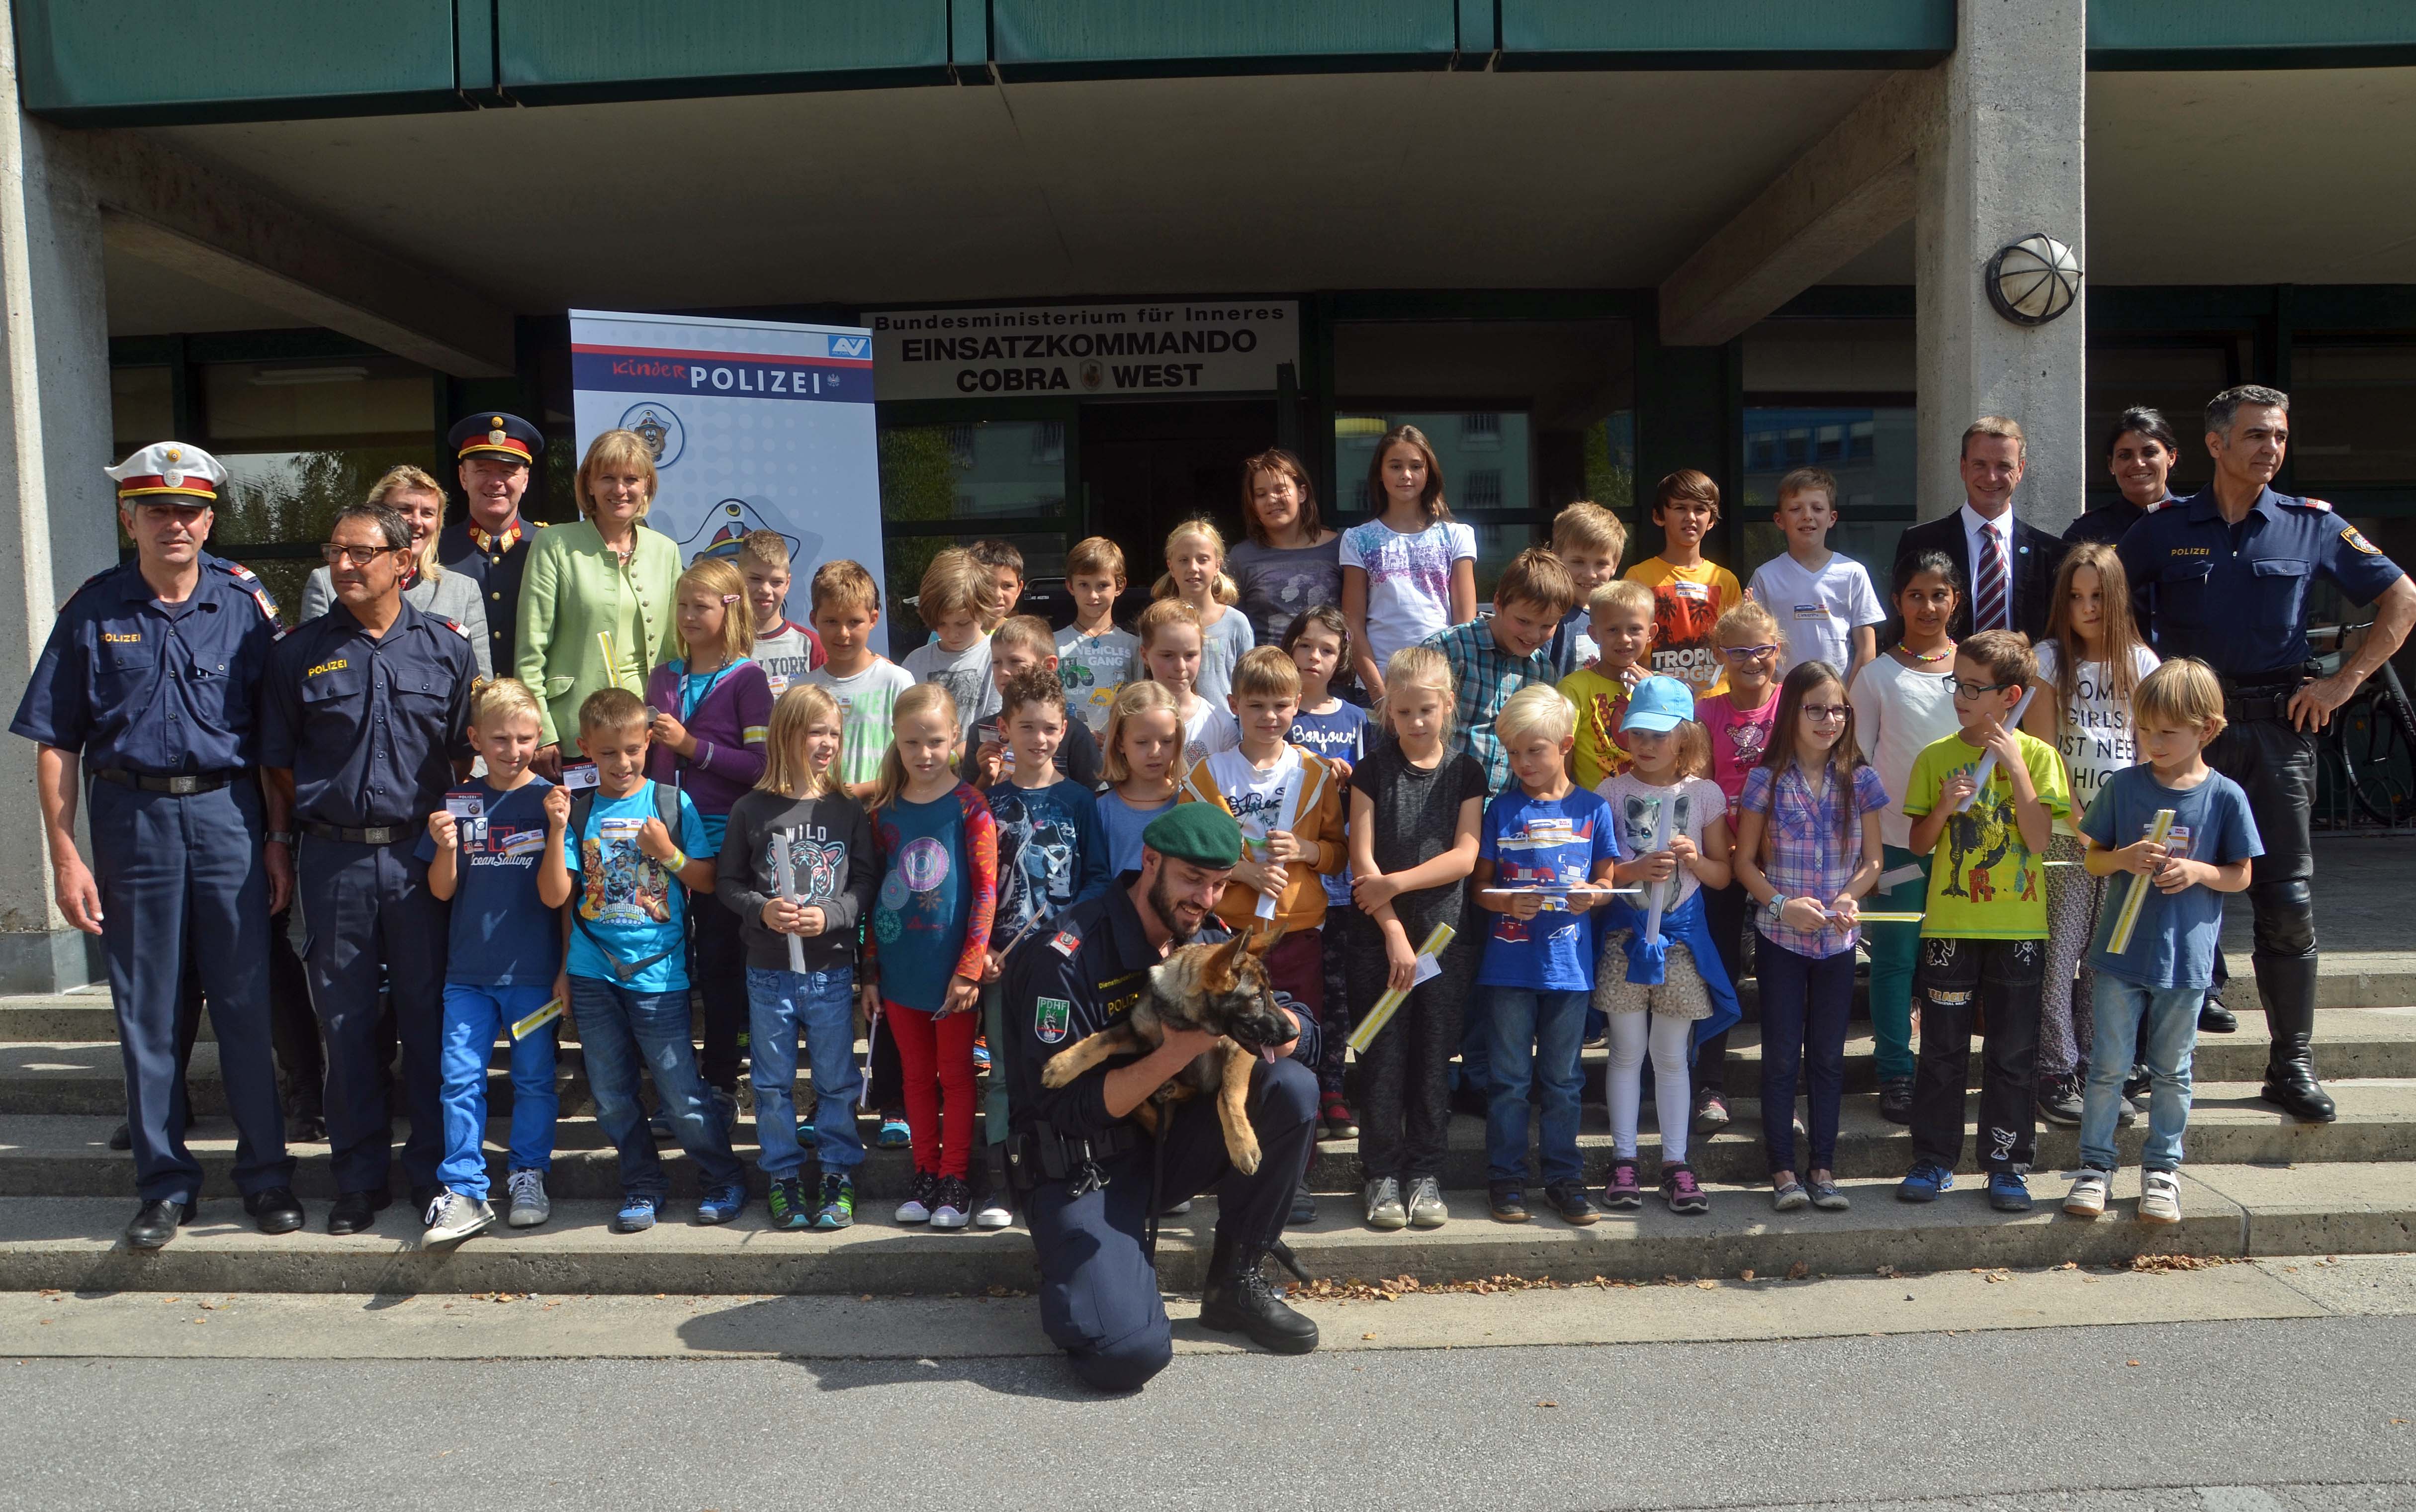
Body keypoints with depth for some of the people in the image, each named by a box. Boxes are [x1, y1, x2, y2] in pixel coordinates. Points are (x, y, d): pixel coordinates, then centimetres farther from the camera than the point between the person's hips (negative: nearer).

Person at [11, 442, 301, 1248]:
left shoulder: (245, 601, 2)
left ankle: (265, 1174, 16)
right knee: (146, 1010, 7)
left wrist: (279, 838, 0)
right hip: (131, 817, 1)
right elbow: (56, 743, 3)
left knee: (246, 1001, 3)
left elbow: (275, 734, 4)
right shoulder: (93, 610, 2)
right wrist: (65, 856, -2)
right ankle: (165, 1184, 20)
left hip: (227, 812, 0)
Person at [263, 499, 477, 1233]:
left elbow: (467, 753, 7)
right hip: (335, 861, 1)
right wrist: (324, 814, 1)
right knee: (346, 1022, 7)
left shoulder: (447, 647, 4)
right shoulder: (300, 652, 4)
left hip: (422, 856, 0)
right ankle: (360, 1178, 19)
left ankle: (432, 1170, 18)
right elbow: (279, 761, 9)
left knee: (428, 1015, 5)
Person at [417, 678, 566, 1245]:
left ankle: (529, 1176, 23)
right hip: (468, 970, 2)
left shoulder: (551, 800, -2)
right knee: (460, 1077, -1)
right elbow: (442, 891, 4)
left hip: (534, 971, -2)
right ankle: (464, 1192, 7)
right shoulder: (458, 803, 5)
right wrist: (447, 849, -11)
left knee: (534, 1079, 7)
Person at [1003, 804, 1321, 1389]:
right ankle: (1085, 1264, 9)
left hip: (1166, 1142, 6)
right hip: (1082, 1167, -6)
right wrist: (1176, 1054, -33)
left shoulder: (1209, 940, 1)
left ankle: (1236, 1283, -2)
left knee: (1293, 1088, -17)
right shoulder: (1070, 955, -20)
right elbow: (1061, 1104, -21)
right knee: (1128, 1352, -27)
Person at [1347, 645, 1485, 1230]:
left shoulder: (1466, 772, 4)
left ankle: (1425, 1175, 17)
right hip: (1378, 935, -1)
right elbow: (1363, 859, -6)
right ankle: (1381, 1175, 13)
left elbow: (1464, 857, -4)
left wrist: (1396, 883, -14)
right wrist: (1394, 933, -12)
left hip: (1445, 934, 1)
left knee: (1433, 1057, 5)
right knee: (1383, 1058, 1)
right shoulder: (1372, 771, 0)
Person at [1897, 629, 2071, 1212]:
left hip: (2018, 928, -1)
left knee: (2014, 1054, 6)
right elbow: (1919, 844, 4)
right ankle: (1934, 1162, 16)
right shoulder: (1936, 757, 2)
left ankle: (2007, 1166, 17)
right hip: (1949, 924, 1)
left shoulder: (2036, 755, -2)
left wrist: (2015, 766, -15)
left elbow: (2039, 841, -12)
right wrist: (1944, 807, -14)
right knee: (1942, 1049, 6)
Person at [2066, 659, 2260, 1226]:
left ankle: (2162, 1168, 26)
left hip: (2185, 958, 0)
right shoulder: (2124, 785, -3)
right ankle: (2095, 1165, 18)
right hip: (2122, 948, 0)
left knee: (2172, 1071, 12)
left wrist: (2198, 871, -17)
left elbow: (2241, 876, 2)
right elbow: (2093, 861, 3)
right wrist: (2123, 858, -18)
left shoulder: (2225, 796, -5)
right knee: (2109, 1065, 7)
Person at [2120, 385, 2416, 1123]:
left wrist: (2345, 680, 2)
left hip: (2276, 729, 1)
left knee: (2287, 904, 1)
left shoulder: (2311, 525, 4)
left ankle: (2292, 1067, 13)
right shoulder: (2166, 529, 2)